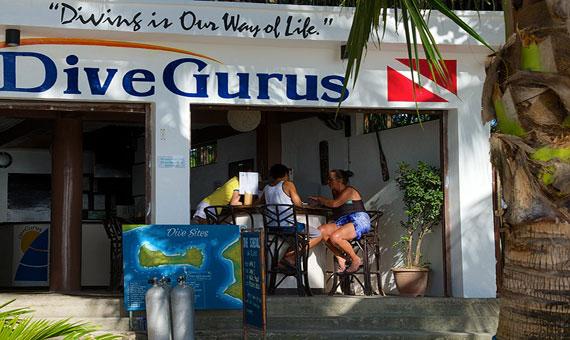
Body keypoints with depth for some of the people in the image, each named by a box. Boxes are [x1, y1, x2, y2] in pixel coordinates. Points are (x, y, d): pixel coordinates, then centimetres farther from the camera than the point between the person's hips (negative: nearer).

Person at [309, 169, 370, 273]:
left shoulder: (349, 190, -5)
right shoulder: (336, 192, 23)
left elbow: (335, 204, -15)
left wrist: (320, 199, -3)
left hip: (359, 221, -9)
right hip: (343, 222, 9)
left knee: (335, 237, -33)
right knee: (321, 231, -17)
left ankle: (356, 260, -12)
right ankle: (341, 258, -11)